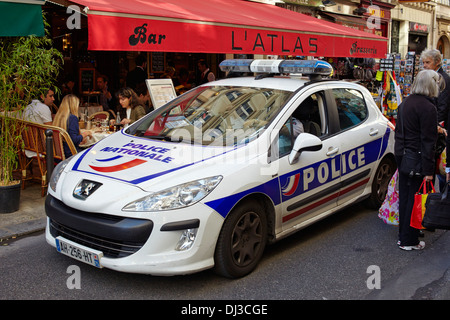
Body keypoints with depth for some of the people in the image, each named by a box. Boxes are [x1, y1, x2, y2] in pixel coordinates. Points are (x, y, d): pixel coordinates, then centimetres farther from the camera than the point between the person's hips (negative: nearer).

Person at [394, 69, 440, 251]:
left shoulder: (405, 103, 11)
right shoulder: (427, 107, -16)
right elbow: (428, 141, -18)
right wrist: (428, 170, -17)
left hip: (402, 155, 9)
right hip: (417, 159, -9)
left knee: (405, 196, 15)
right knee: (415, 198, 0)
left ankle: (403, 234, 26)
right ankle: (409, 241, 7)